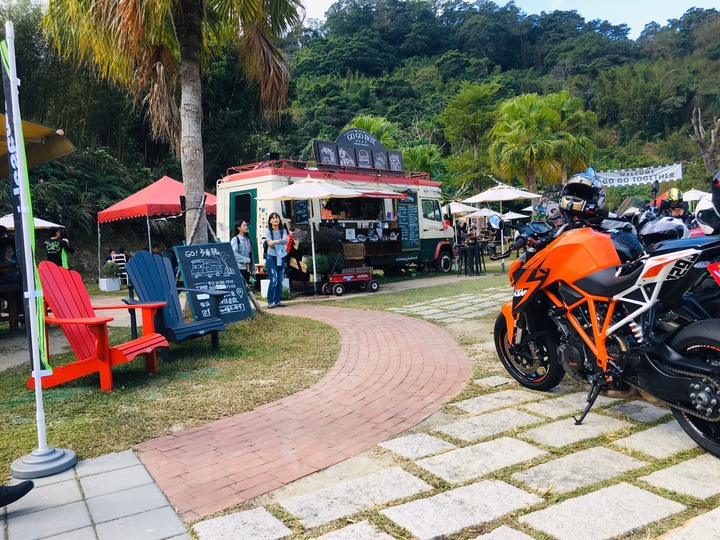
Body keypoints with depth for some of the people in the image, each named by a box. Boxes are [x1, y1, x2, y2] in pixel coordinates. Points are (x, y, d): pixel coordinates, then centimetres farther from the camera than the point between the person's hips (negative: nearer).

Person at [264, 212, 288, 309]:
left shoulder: (283, 231, 11)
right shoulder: (268, 231, 2)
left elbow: (286, 240, -9)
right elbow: (269, 243, -12)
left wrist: (275, 241, -19)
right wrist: (281, 241, -12)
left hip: (281, 257, 4)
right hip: (271, 257, -4)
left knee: (280, 281, 4)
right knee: (274, 280, -13)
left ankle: (277, 301, 13)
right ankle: (270, 301, -4)